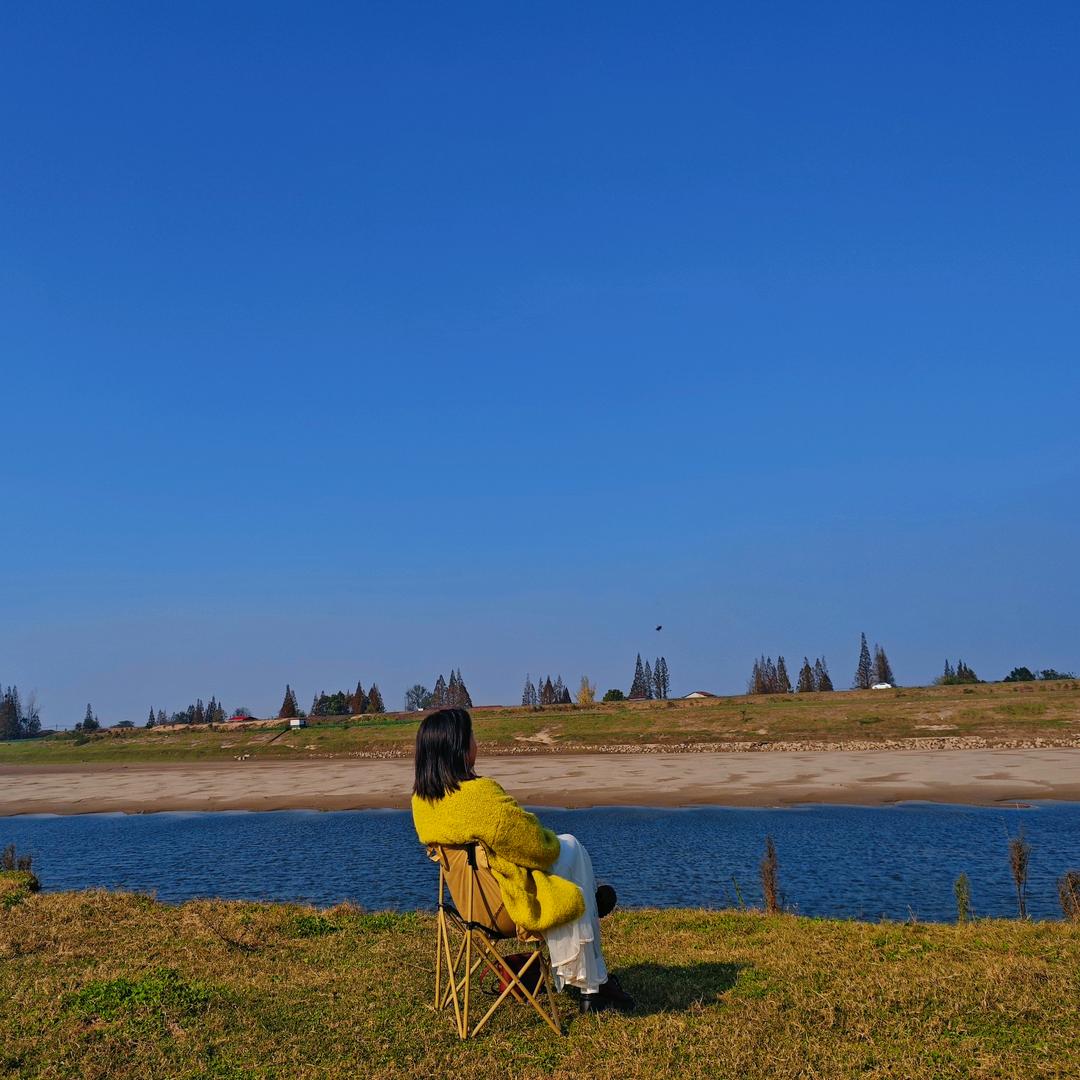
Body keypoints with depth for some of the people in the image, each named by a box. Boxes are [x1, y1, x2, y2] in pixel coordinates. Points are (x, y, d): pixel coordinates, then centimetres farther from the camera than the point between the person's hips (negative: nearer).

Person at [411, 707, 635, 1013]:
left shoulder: (420, 798, -4)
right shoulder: (480, 793, -32)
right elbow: (536, 845, -23)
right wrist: (553, 844, 2)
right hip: (506, 901, -9)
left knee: (569, 844, 21)